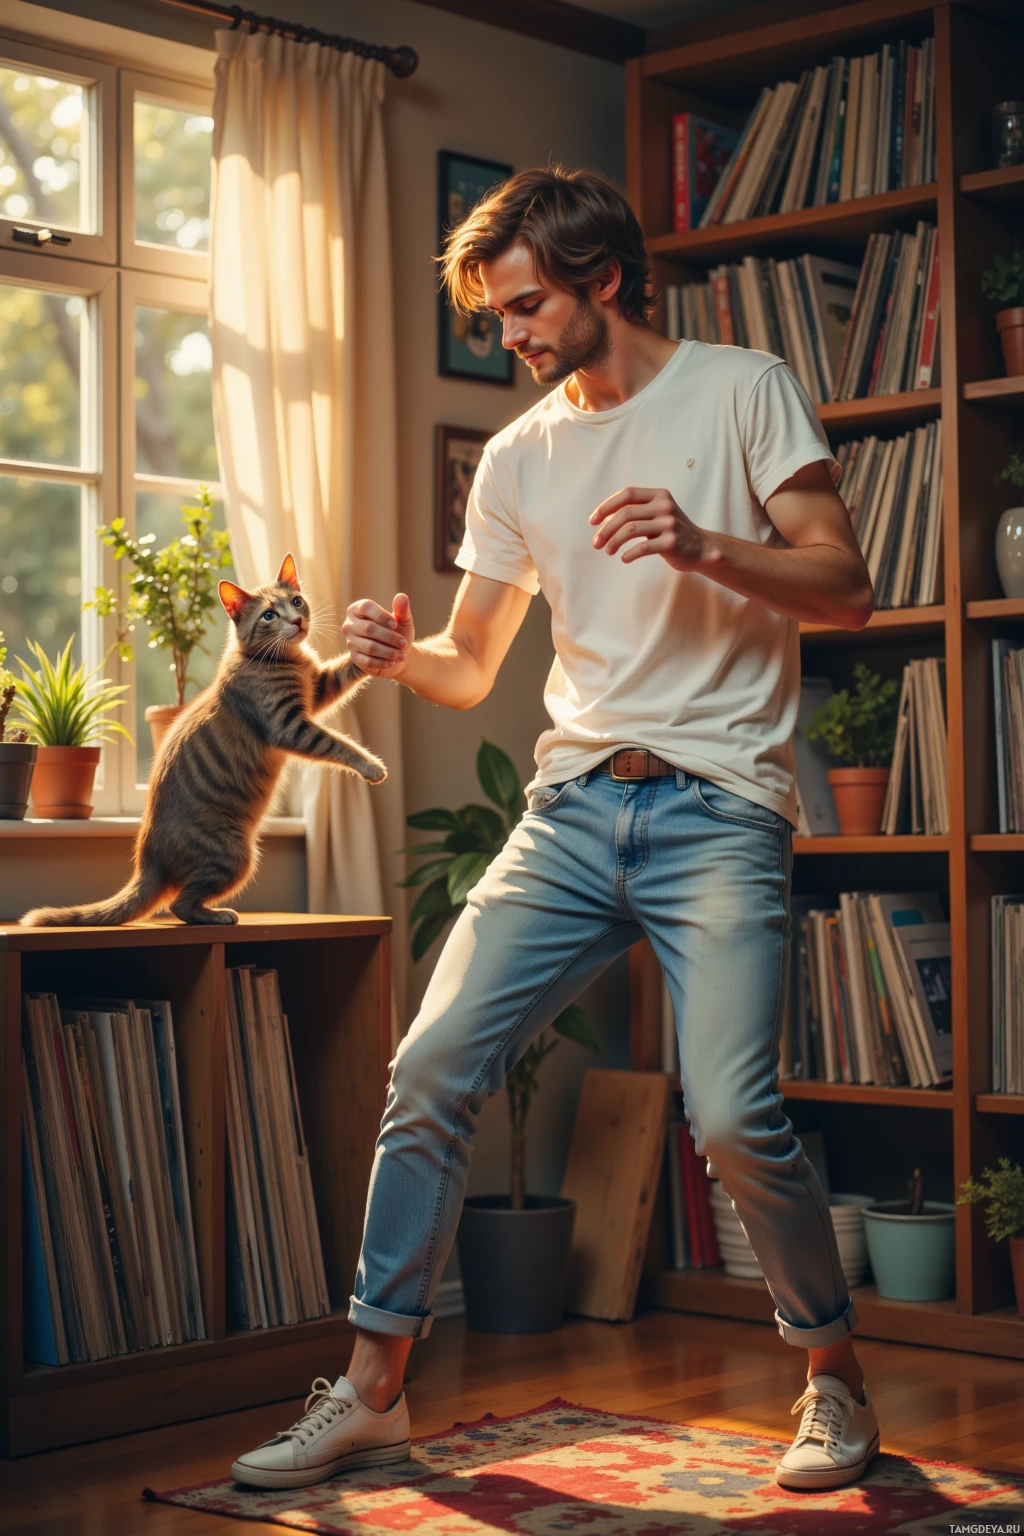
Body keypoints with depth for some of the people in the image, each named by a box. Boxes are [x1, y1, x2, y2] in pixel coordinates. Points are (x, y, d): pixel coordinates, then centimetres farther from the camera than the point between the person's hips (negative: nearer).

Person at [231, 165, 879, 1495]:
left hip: (716, 808, -5)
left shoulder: (742, 393, 2)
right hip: (571, 810, 5)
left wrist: (707, 550, -19)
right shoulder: (519, 457, 15)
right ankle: (373, 1393, 8)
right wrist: (399, 654, -4)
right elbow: (470, 669, 18)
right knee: (433, 1068, -6)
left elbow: (846, 591, -3)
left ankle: (836, 1382, 7)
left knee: (733, 1115, -18)